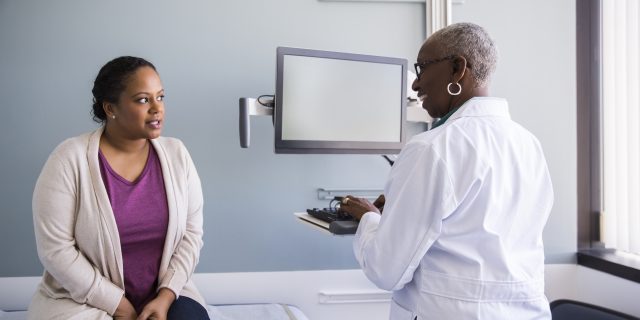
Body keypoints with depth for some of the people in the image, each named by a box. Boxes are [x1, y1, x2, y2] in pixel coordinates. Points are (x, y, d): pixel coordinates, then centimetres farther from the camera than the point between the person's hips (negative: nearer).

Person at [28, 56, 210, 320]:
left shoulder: (176, 154, -1)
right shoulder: (70, 159, -11)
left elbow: (191, 232, 1)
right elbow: (56, 249, -13)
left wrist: (166, 296, -11)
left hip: (163, 294, 3)